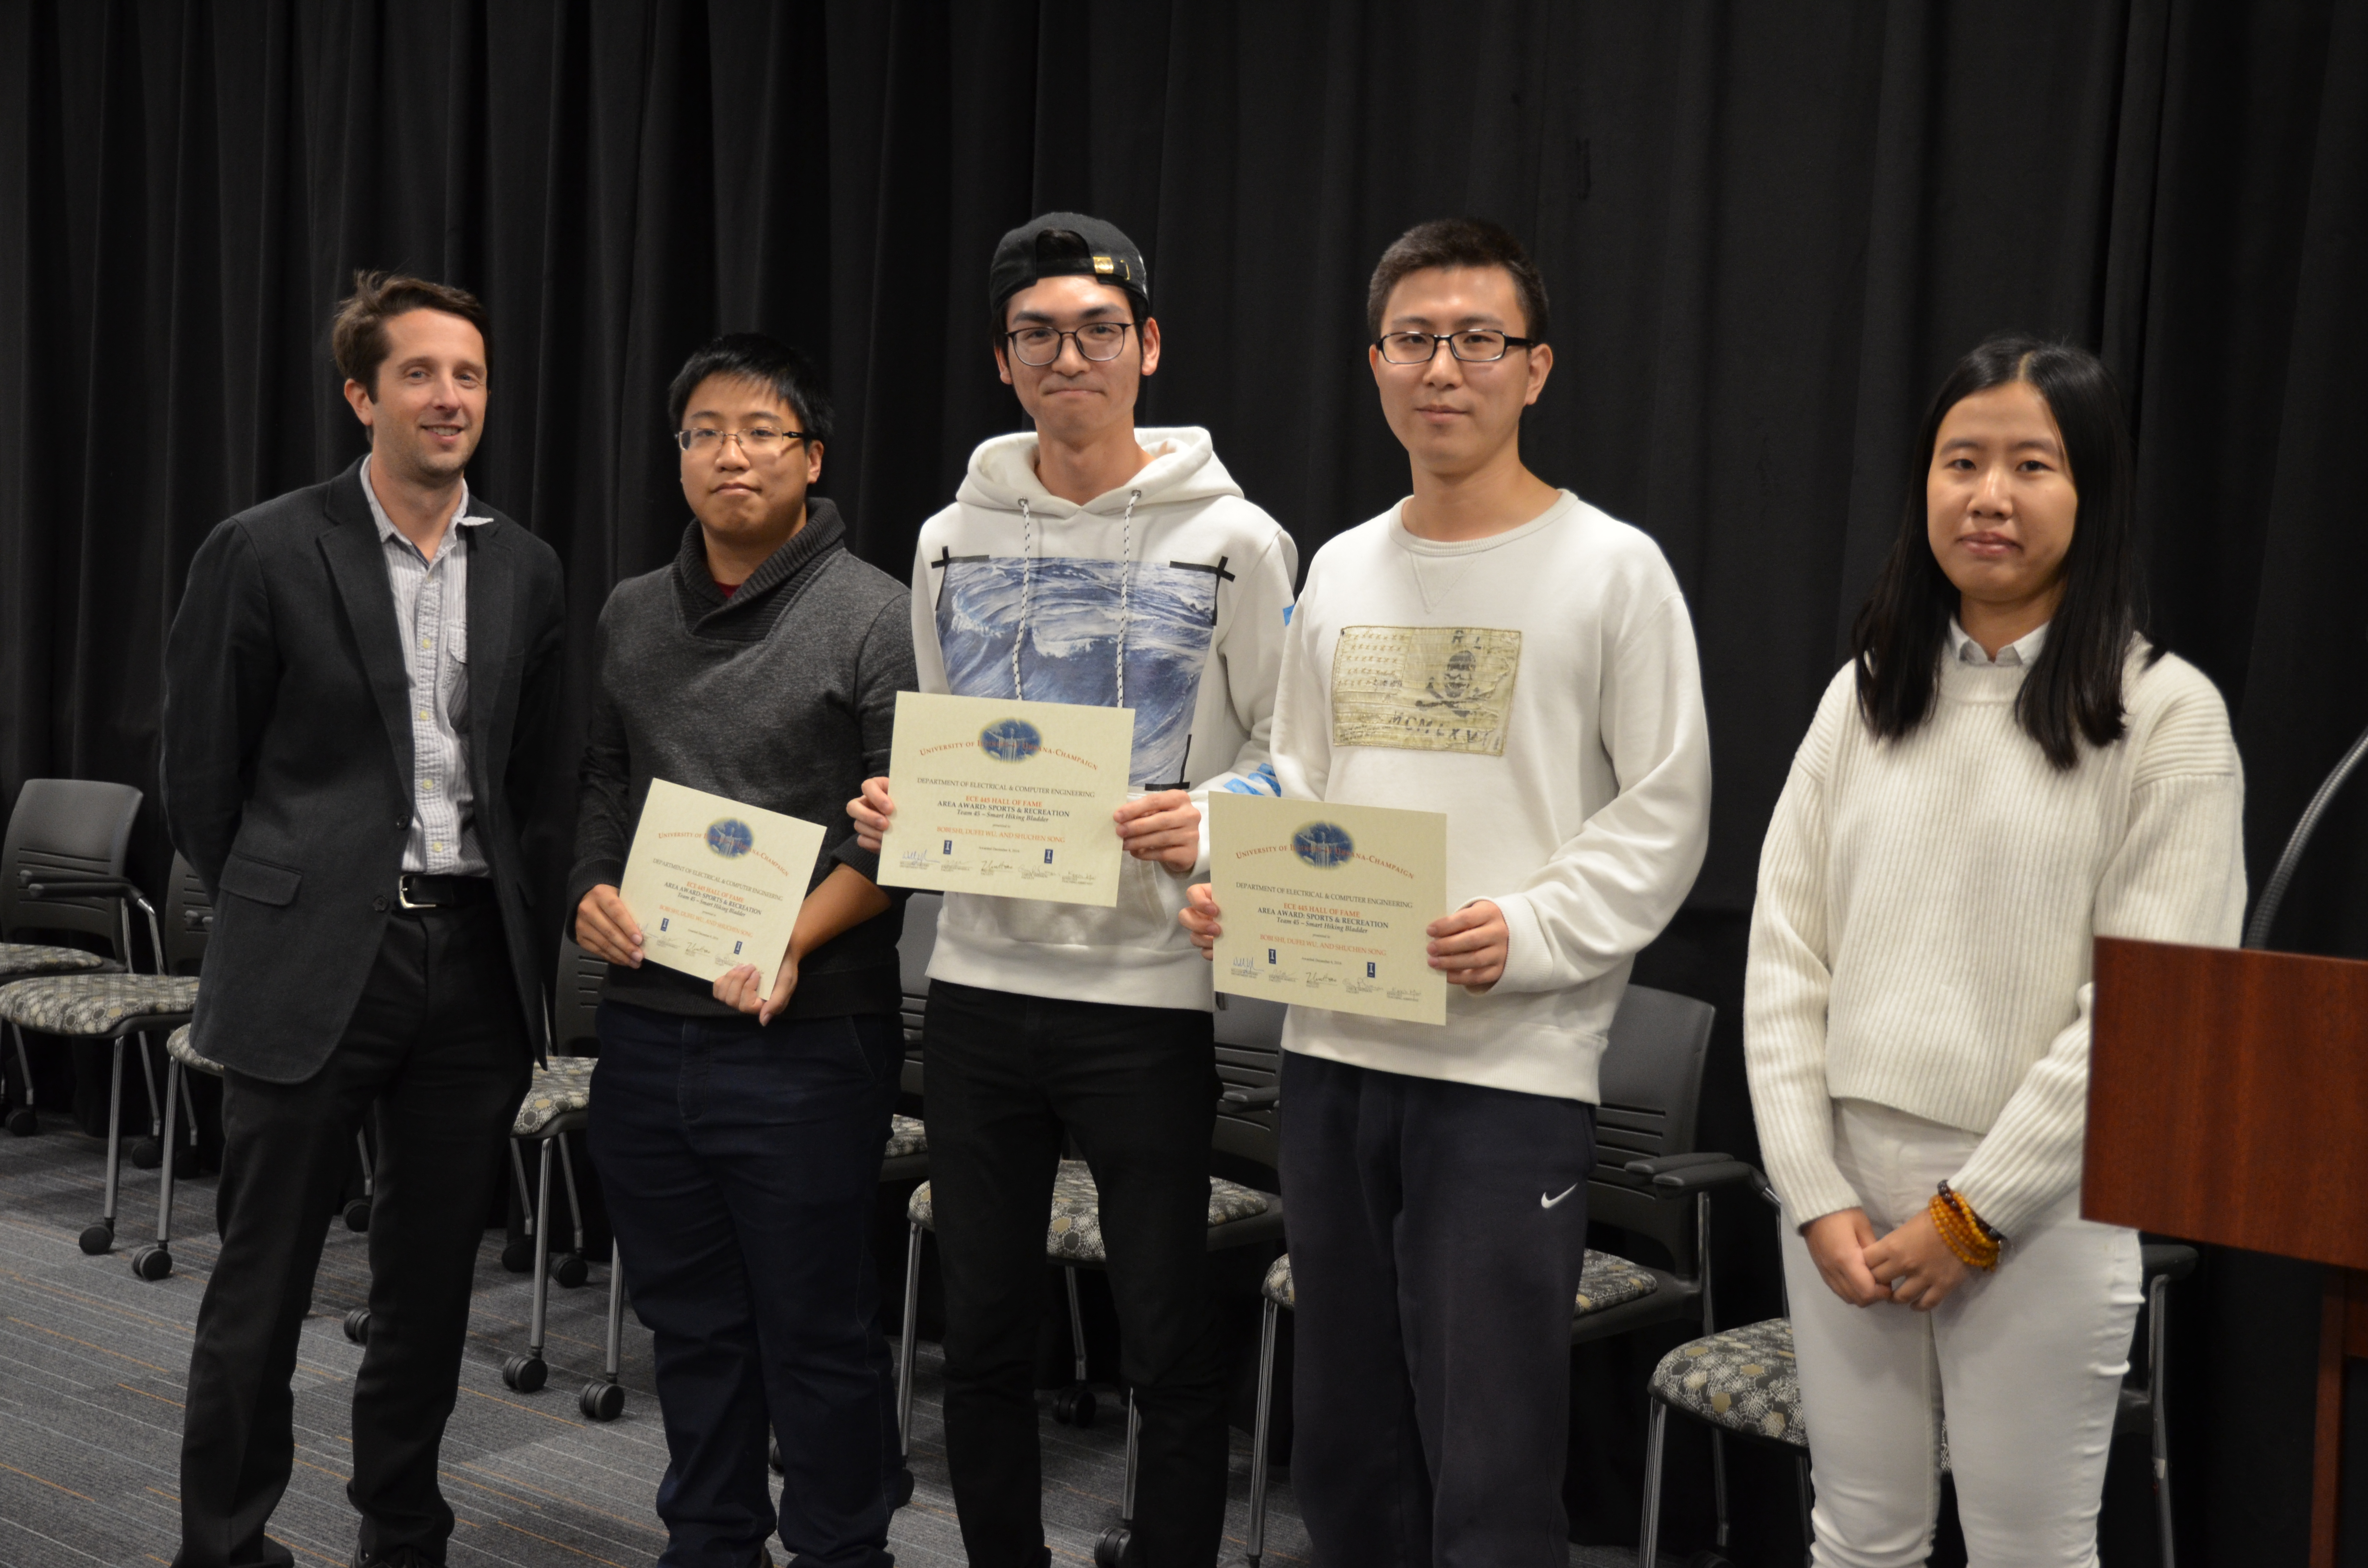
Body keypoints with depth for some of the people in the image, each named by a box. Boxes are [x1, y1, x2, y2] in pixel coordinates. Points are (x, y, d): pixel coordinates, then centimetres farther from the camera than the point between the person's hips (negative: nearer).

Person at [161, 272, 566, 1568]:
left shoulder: (526, 571, 8)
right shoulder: (264, 552, -4)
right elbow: (200, 769, 2)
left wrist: (498, 907, 9)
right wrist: (272, 913, 6)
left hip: (474, 960, 4)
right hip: (314, 961, -3)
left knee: (432, 1280, 13)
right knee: (261, 1282, 6)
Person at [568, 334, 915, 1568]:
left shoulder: (872, 615, -6)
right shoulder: (632, 614, 13)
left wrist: (793, 941, -20)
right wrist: (591, 891, 1)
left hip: (802, 1039, -5)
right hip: (645, 1025, 6)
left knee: (817, 1326, 3)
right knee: (689, 1316, 17)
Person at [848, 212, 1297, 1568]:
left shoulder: (1233, 541, -3)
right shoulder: (955, 539, 9)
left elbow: (1294, 754, -2)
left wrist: (1210, 822, -21)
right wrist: (898, 811, -3)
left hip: (1148, 987, -4)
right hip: (980, 980, 4)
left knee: (1171, 1348, 5)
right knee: (984, 1338, 14)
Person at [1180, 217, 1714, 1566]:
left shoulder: (1612, 569, -3)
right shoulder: (1340, 569, 13)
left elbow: (1665, 815, -6)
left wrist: (1531, 933, -19)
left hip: (1514, 1070, -5)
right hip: (1334, 1050, 6)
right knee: (1343, 1442, 16)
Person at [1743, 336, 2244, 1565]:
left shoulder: (2167, 714, -5)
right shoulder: (1864, 693, 7)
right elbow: (1784, 959, 4)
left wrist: (1974, 1211, -11)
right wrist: (1815, 1192, -4)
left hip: (2036, 1204, -3)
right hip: (1848, 1190, 4)